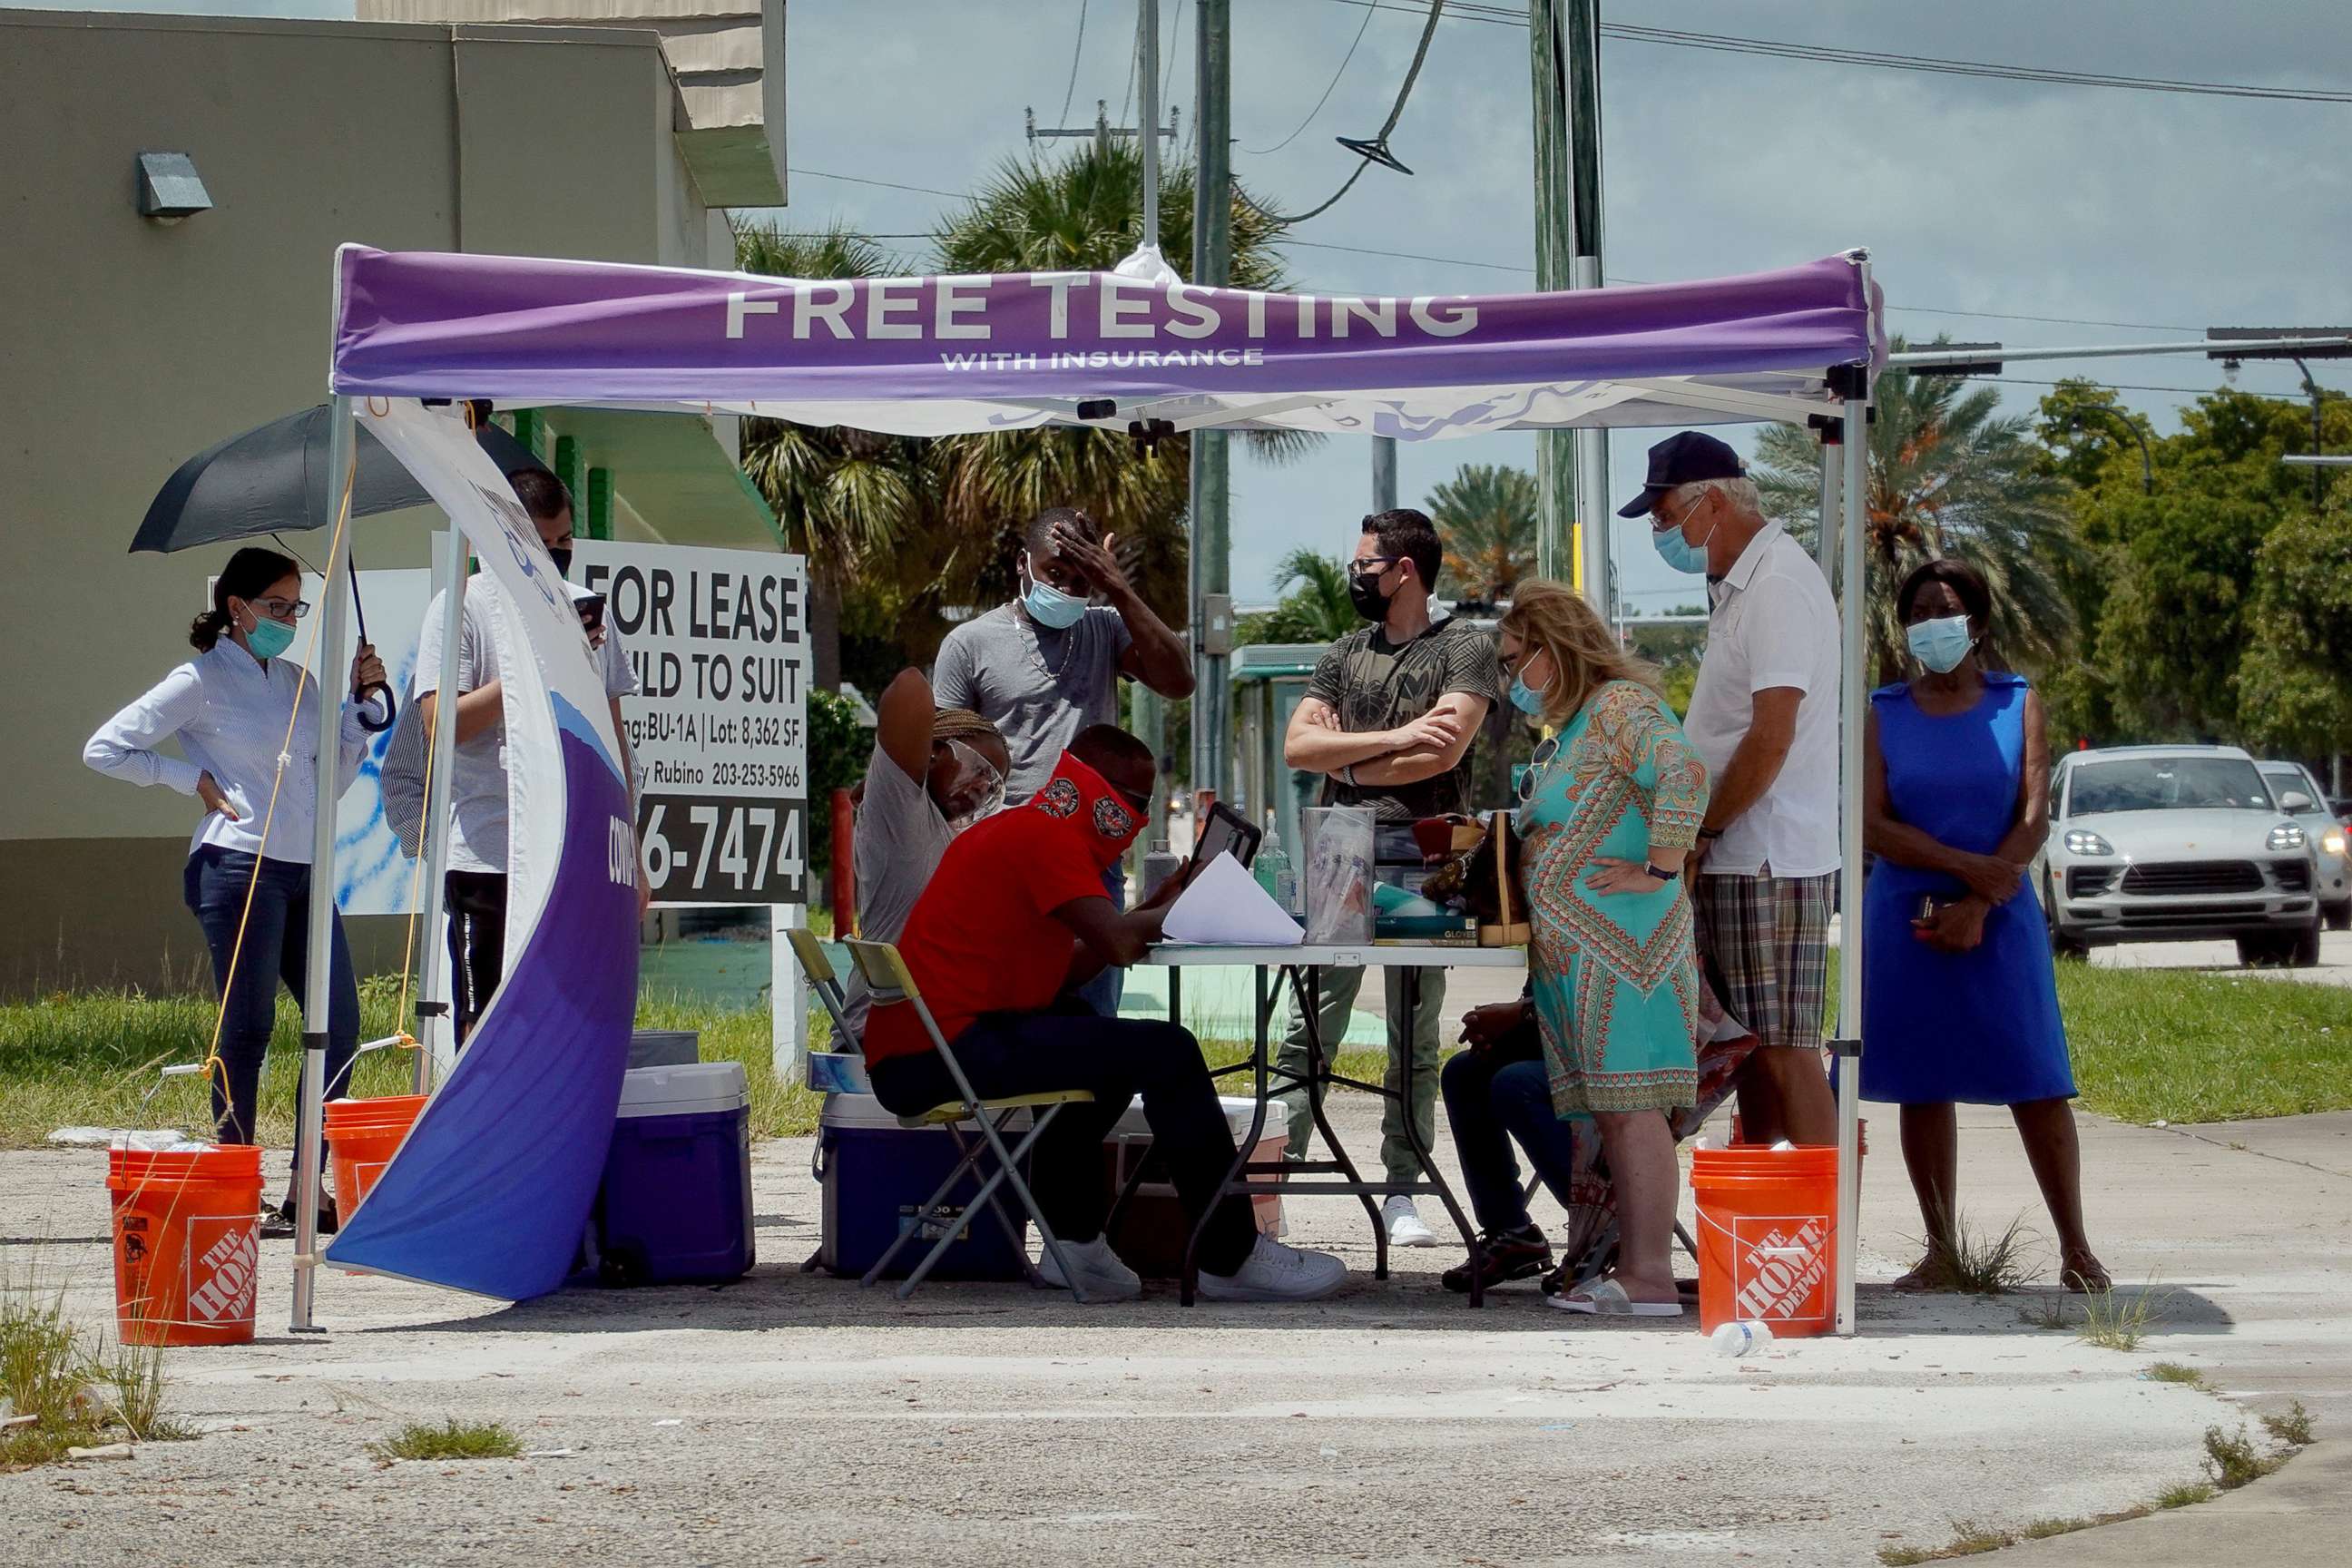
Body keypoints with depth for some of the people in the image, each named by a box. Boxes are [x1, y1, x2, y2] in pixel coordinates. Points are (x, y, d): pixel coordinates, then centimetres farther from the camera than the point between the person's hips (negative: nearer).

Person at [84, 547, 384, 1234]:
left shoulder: (298, 681, 16)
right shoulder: (203, 681, -2)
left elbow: (333, 777, 20)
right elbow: (106, 748, -4)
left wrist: (358, 699, 11)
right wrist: (195, 779, -5)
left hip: (303, 869, 7)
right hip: (239, 865, -7)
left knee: (341, 1024, 2)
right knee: (248, 1029, -5)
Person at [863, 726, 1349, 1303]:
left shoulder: (1010, 831, 24)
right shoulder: (1045, 834, -8)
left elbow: (1068, 972, 20)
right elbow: (1119, 944, -19)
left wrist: (1156, 907, 13)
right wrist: (1174, 911, 1)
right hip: (940, 1049, -11)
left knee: (1094, 1037, 33)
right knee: (1166, 1052, -11)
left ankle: (1074, 1242, 26)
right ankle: (1232, 1258, -5)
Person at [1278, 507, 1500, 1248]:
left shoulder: (1463, 648, 3)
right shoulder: (1345, 654, 18)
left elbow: (1443, 753, -10)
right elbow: (1297, 745, 6)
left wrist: (1347, 764, 0)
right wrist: (1394, 740, -5)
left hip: (1421, 860, -3)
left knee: (1414, 1041, 0)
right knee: (1308, 1030, -2)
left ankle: (1401, 1193, 4)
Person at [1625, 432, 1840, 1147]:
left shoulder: (1778, 585, -15)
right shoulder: (1739, 587, 17)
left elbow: (1771, 738, -21)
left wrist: (1702, 831, -14)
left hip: (1769, 864, -10)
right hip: (1737, 861, 10)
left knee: (1783, 1051, -10)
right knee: (1751, 1047, 12)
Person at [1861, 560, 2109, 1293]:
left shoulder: (2016, 704, 5)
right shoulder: (1883, 713, 6)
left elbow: (2034, 817, -3)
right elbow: (1872, 824, -4)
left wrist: (1978, 904, -13)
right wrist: (1966, 866, -14)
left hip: (1999, 918, -1)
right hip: (1906, 918, 1)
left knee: (2037, 1085, -5)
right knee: (1923, 1087, 2)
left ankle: (2076, 1250, 1)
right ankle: (1941, 1253, 8)